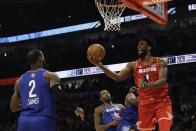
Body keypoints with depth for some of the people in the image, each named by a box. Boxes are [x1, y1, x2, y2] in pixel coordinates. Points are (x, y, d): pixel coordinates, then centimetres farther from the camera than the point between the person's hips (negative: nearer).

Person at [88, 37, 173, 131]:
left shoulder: (160, 62, 0)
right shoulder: (133, 65, 7)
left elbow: (163, 81, -15)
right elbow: (118, 77, -4)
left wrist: (148, 86, -37)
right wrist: (100, 65, -17)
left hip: (161, 102, -3)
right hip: (145, 104, 3)